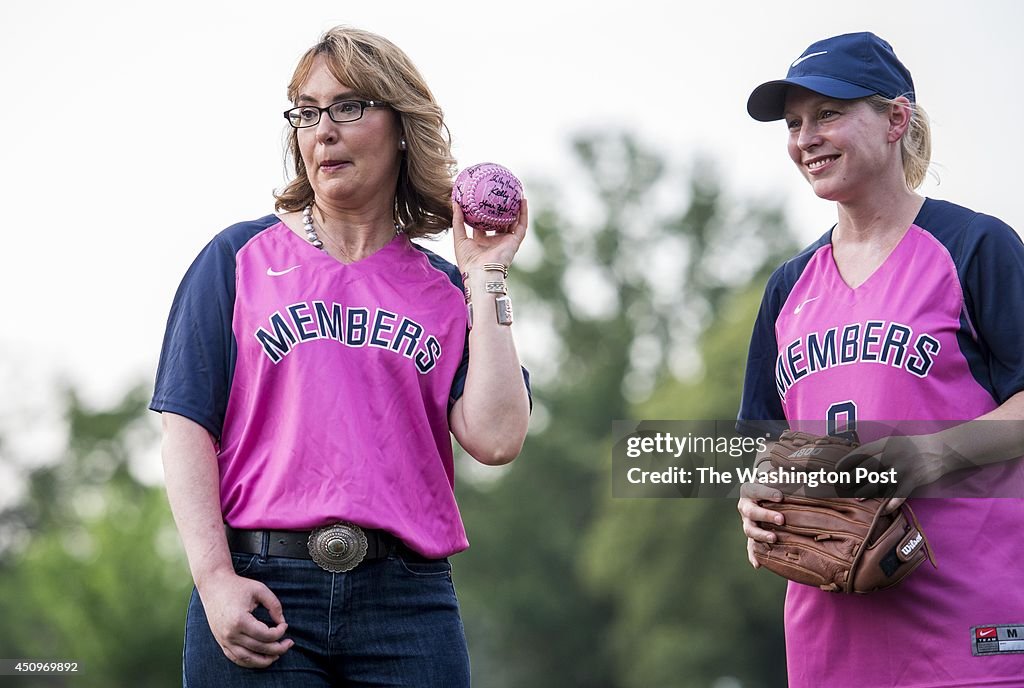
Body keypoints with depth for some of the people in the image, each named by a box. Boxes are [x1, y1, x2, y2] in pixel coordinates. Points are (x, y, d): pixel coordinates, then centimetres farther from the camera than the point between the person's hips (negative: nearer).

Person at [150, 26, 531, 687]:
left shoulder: (443, 291, 12)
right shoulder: (240, 258, 8)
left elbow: (496, 439, -2)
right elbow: (188, 428, 2)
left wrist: (483, 277, 3)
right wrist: (216, 579, -10)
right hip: (260, 592, -1)